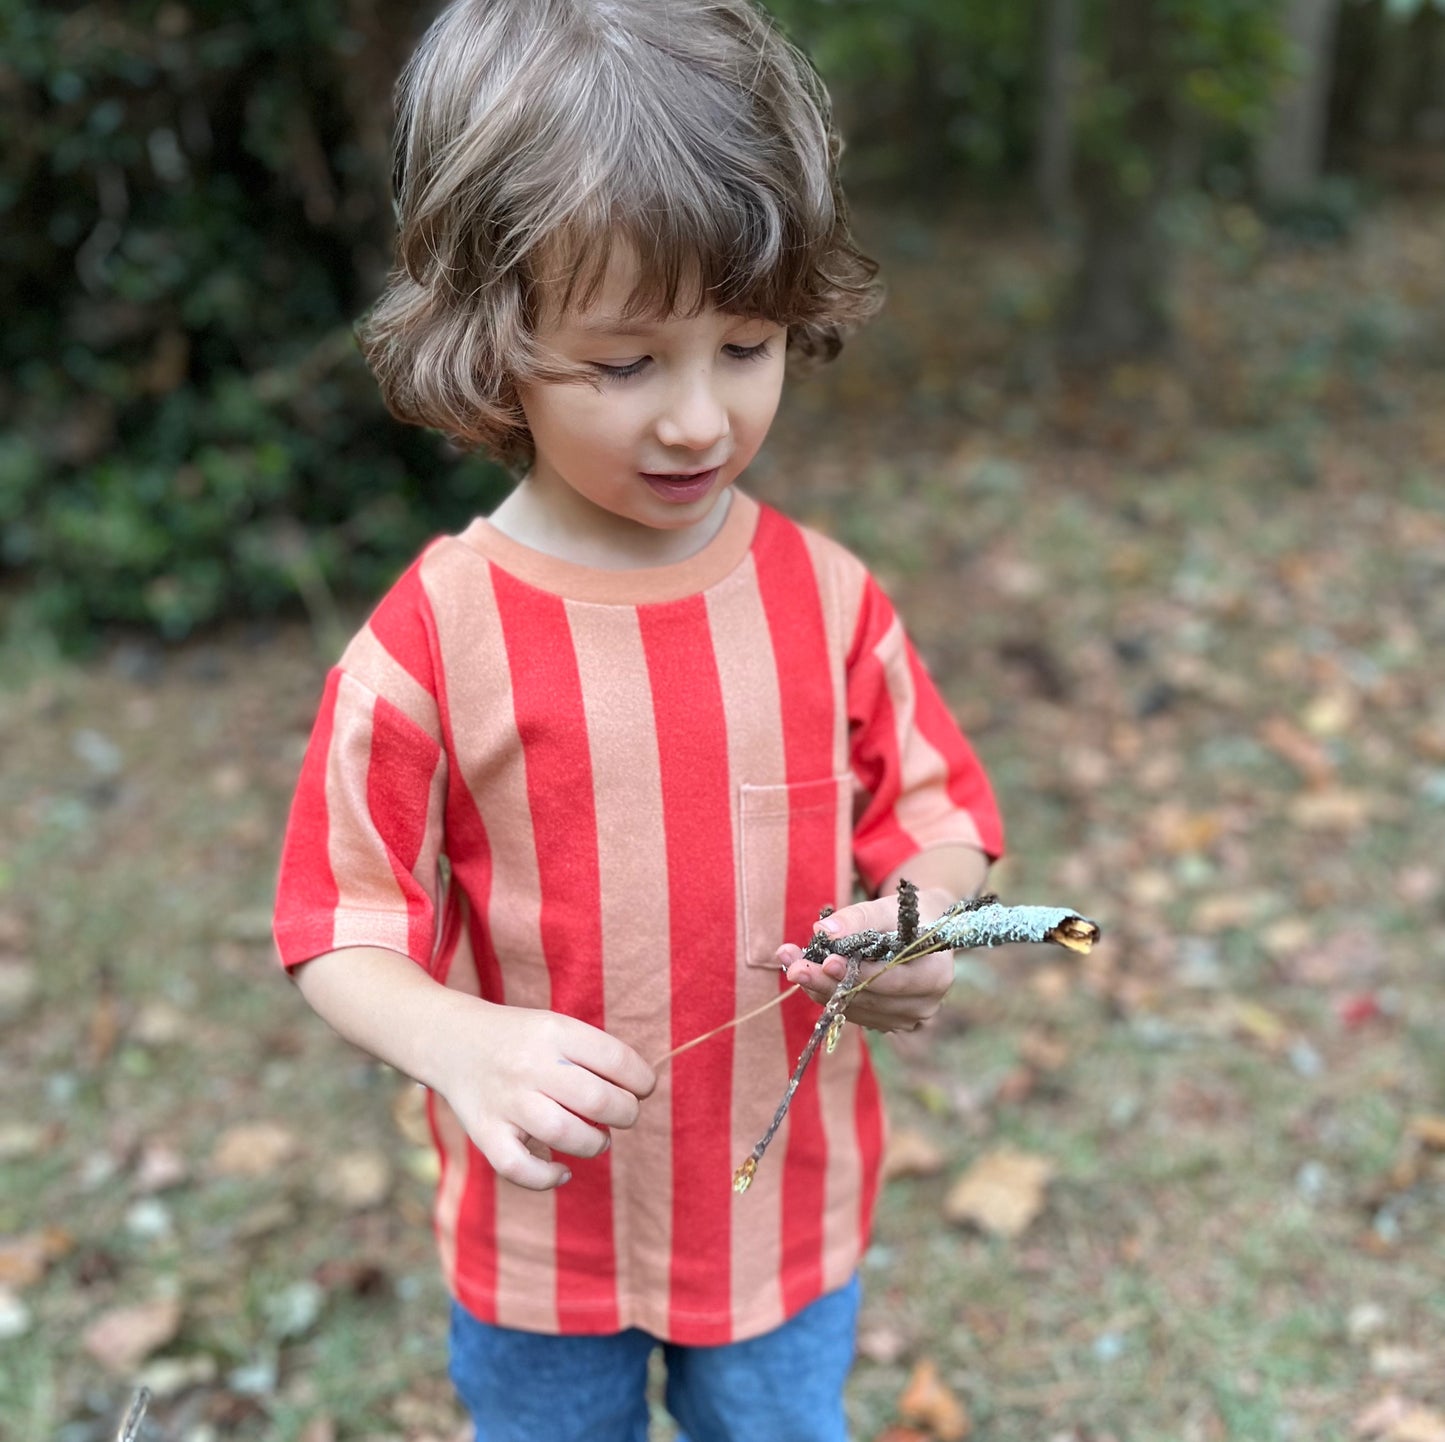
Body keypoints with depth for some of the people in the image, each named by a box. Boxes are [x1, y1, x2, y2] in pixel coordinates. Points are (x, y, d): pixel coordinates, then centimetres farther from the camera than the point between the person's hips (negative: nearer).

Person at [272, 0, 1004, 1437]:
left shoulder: (828, 600, -12)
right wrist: (463, 1046, -34)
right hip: (542, 1233, -1)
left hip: (790, 1201, 2)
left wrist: (911, 926, -23)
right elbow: (342, 939, -15)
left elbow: (938, 819, -2)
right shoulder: (430, 643, -21)